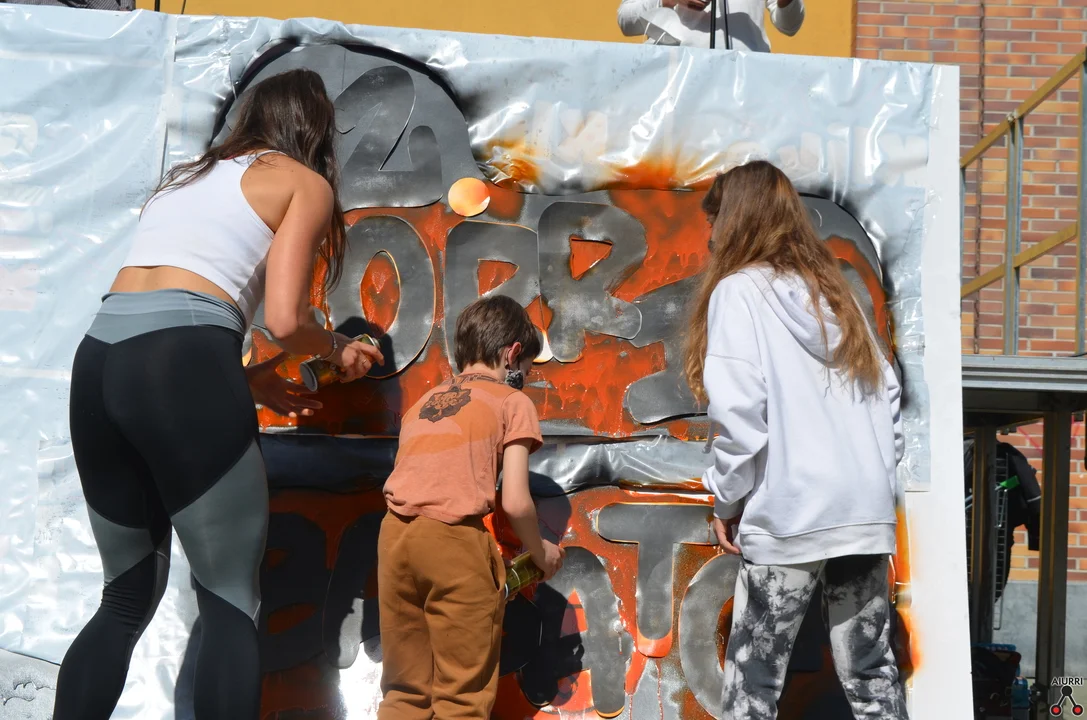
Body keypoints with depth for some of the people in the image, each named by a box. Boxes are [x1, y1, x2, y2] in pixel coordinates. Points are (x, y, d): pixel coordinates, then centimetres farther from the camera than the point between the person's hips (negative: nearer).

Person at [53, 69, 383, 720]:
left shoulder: (191, 175, 30)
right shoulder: (306, 183, 10)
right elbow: (284, 319, -2)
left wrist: (254, 379, 31)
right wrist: (338, 349, 18)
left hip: (97, 361, 7)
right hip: (180, 370, -7)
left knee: (127, 598, 19)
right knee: (232, 606, 2)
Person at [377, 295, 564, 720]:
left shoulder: (422, 403, 26)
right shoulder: (511, 401, 9)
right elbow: (515, 502, -1)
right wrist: (540, 551, 17)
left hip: (395, 534, 6)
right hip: (454, 540, -5)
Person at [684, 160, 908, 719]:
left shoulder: (739, 288, -3)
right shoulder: (836, 290, 15)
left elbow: (738, 409, -13)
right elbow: (887, 393, 12)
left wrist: (727, 498, -3)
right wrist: (876, 473, 17)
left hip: (790, 516, -6)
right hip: (866, 510, 6)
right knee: (870, 671, 10)